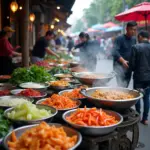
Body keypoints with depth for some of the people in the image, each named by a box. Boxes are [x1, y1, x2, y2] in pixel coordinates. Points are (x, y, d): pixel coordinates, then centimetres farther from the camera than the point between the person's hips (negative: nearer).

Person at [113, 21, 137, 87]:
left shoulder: (134, 39, 11)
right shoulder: (119, 39, -10)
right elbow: (115, 52, -20)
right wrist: (123, 61, -33)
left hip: (128, 65, 6)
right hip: (119, 65, -6)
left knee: (125, 86, 10)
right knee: (121, 86, -16)